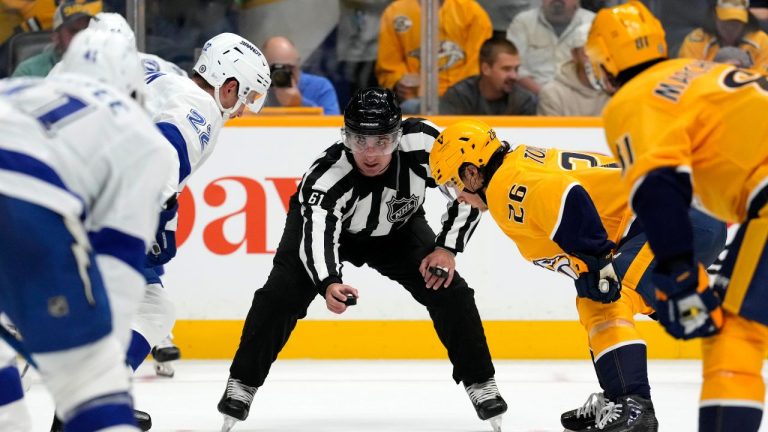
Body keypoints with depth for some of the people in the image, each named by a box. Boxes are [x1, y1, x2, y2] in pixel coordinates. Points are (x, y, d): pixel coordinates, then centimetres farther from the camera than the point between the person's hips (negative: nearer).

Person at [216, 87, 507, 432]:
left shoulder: (422, 143, -34)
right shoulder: (324, 178, -41)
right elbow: (318, 235, -51)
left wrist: (448, 247, -22)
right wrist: (328, 284, -71)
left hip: (397, 229, 2)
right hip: (322, 221, -2)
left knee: (450, 292, -11)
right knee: (281, 294, -21)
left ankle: (480, 383, 6)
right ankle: (242, 384, -6)